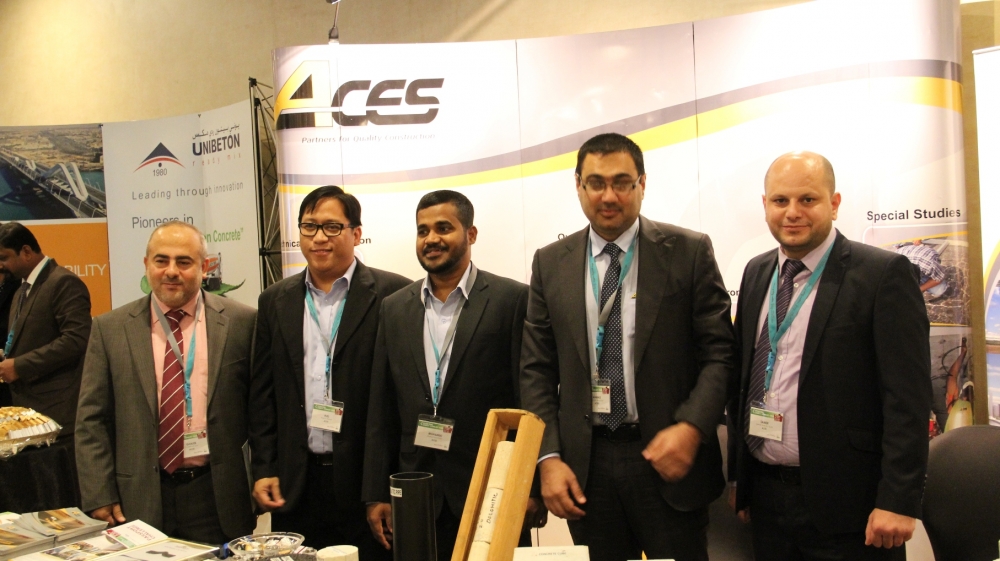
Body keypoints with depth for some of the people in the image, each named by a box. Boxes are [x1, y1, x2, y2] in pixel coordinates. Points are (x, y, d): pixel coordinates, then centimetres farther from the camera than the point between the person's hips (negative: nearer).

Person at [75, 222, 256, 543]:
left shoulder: (241, 322, -3)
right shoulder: (110, 329, 1)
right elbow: (92, 420, 2)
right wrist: (100, 498, -2)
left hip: (220, 499, -1)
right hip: (141, 502, 1)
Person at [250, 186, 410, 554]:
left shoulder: (392, 295, -5)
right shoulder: (275, 301, 9)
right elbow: (263, 393, 11)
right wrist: (263, 469, 5)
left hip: (368, 478, -3)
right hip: (296, 482, 4)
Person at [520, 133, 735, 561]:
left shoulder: (690, 252, -2)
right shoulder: (550, 263, 5)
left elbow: (719, 352, -3)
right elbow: (537, 370, 4)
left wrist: (691, 427, -17)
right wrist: (549, 458, -4)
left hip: (668, 456, -2)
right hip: (584, 464, 2)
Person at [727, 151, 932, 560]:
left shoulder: (883, 274, -10)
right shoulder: (756, 274, 8)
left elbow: (908, 398, -13)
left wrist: (898, 500, -16)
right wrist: (738, 475, 12)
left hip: (846, 503, -5)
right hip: (765, 494, 5)